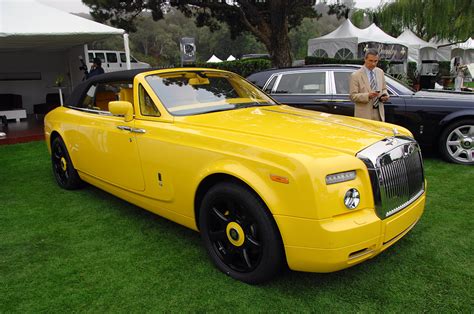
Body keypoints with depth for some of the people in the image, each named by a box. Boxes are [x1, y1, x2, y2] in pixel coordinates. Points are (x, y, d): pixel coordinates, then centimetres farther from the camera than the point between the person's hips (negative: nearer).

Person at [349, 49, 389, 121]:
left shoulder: (380, 72, 11)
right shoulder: (356, 75, -7)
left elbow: (384, 89, 21)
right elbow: (353, 96, -11)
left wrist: (385, 95, -2)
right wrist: (368, 95, -25)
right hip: (364, 115, -5)